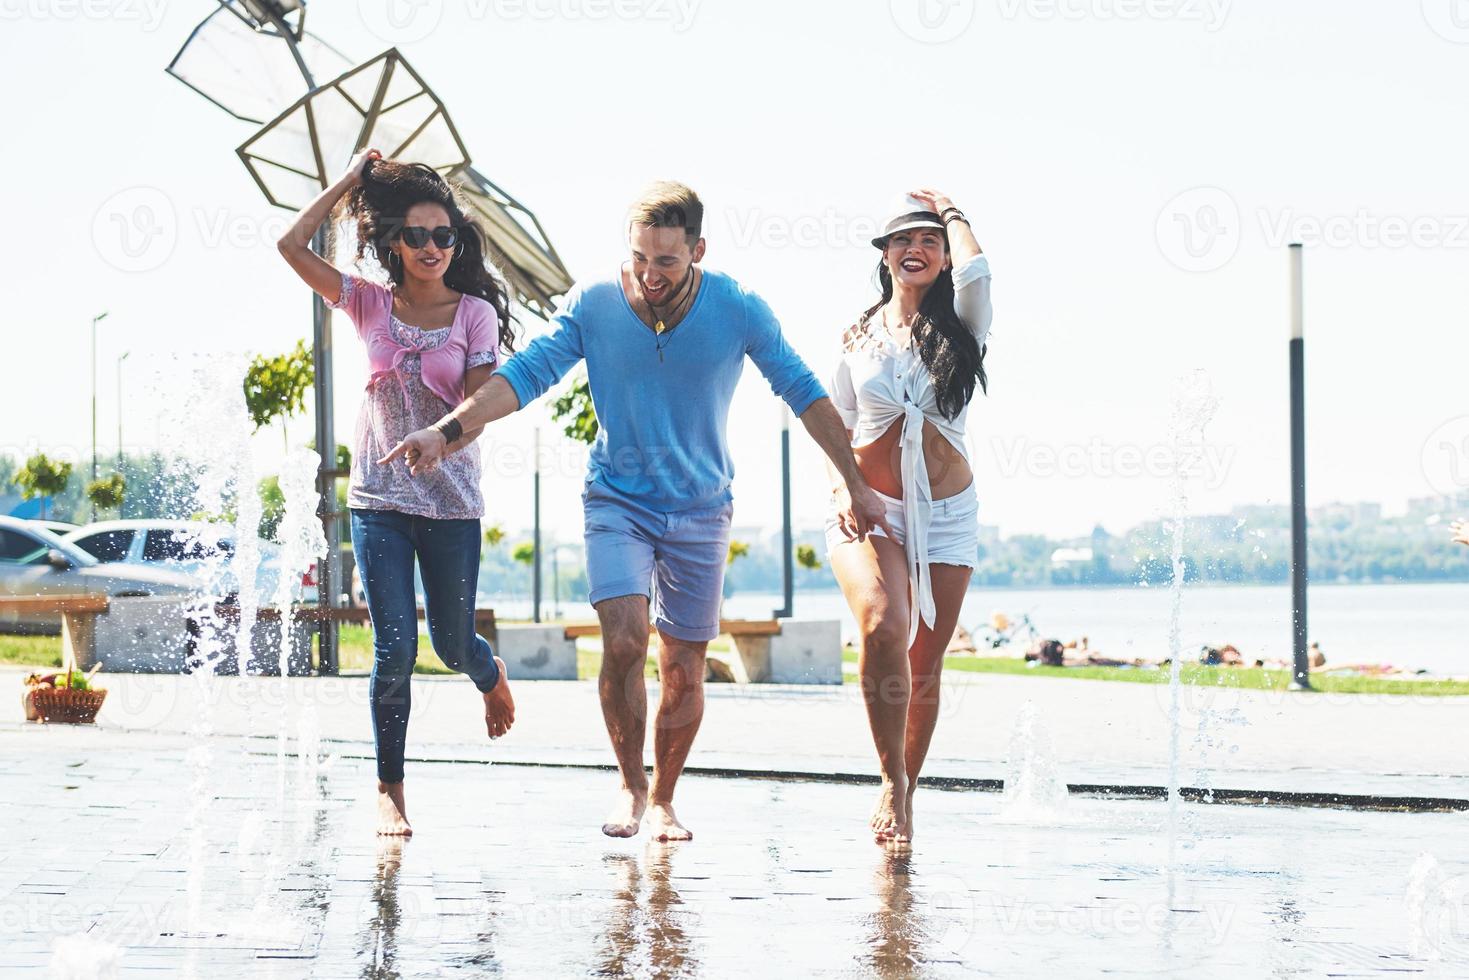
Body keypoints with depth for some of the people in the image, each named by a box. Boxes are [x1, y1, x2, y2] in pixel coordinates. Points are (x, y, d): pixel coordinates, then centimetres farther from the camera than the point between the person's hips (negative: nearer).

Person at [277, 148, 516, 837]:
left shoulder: (475, 313, -1)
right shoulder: (371, 305, 4)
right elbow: (293, 246, -4)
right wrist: (350, 181, 0)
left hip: (450, 502, -1)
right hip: (379, 498, 1)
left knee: (452, 644, 10)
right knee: (394, 649, -5)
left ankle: (492, 678, 48)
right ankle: (389, 790, 6)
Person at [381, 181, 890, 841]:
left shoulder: (738, 311, -12)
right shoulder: (593, 305, -12)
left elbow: (804, 394, -3)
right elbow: (525, 374, -14)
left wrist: (856, 486, -1)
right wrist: (447, 430, -28)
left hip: (700, 509, 1)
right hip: (617, 501, -1)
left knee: (683, 667, 4)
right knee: (625, 640, -20)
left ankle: (663, 800, 24)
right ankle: (630, 785, 1)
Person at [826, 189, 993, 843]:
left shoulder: (961, 325, 3)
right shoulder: (858, 338, 7)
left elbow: (975, 270, -20)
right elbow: (836, 428, 12)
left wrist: (952, 213, -2)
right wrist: (841, 489, -6)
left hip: (947, 512, 1)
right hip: (870, 509, -1)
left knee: (924, 662, 4)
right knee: (882, 627, -26)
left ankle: (906, 797, 19)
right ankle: (891, 779, -15)